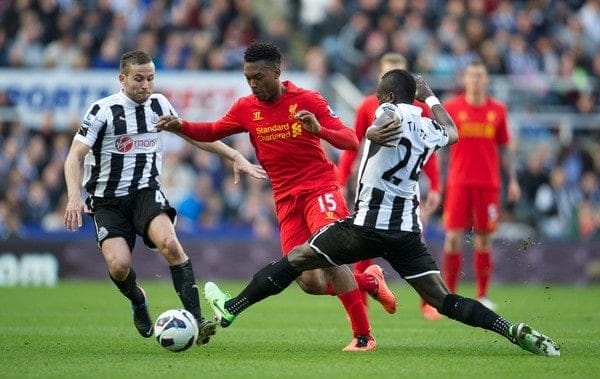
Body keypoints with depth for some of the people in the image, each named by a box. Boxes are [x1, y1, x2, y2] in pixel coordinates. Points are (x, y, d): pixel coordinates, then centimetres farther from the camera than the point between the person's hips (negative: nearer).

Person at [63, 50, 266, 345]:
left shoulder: (159, 105, 4)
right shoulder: (103, 110, -10)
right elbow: (75, 156, -14)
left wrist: (235, 157, 13)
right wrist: (75, 196, -31)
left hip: (146, 192, 2)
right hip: (107, 201, -2)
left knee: (169, 242, -29)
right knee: (119, 265, -24)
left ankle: (196, 320, -30)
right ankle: (138, 301, 13)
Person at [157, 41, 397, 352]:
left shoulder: (307, 101, -9)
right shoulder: (246, 108, 3)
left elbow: (351, 141, -12)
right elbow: (213, 131, 15)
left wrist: (320, 130, -32)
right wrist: (180, 126, -4)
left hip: (320, 189, -4)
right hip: (287, 200, 4)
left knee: (327, 258, -25)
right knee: (310, 283, -7)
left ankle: (363, 336, -16)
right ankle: (370, 282, 22)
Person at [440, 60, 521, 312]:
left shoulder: (498, 110, 8)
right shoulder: (451, 108, 2)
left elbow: (504, 148, 14)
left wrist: (512, 180, 8)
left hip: (488, 184, 2)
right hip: (458, 183, -2)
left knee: (484, 239, 4)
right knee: (453, 237, -7)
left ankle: (482, 296, 12)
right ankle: (449, 294, 0)